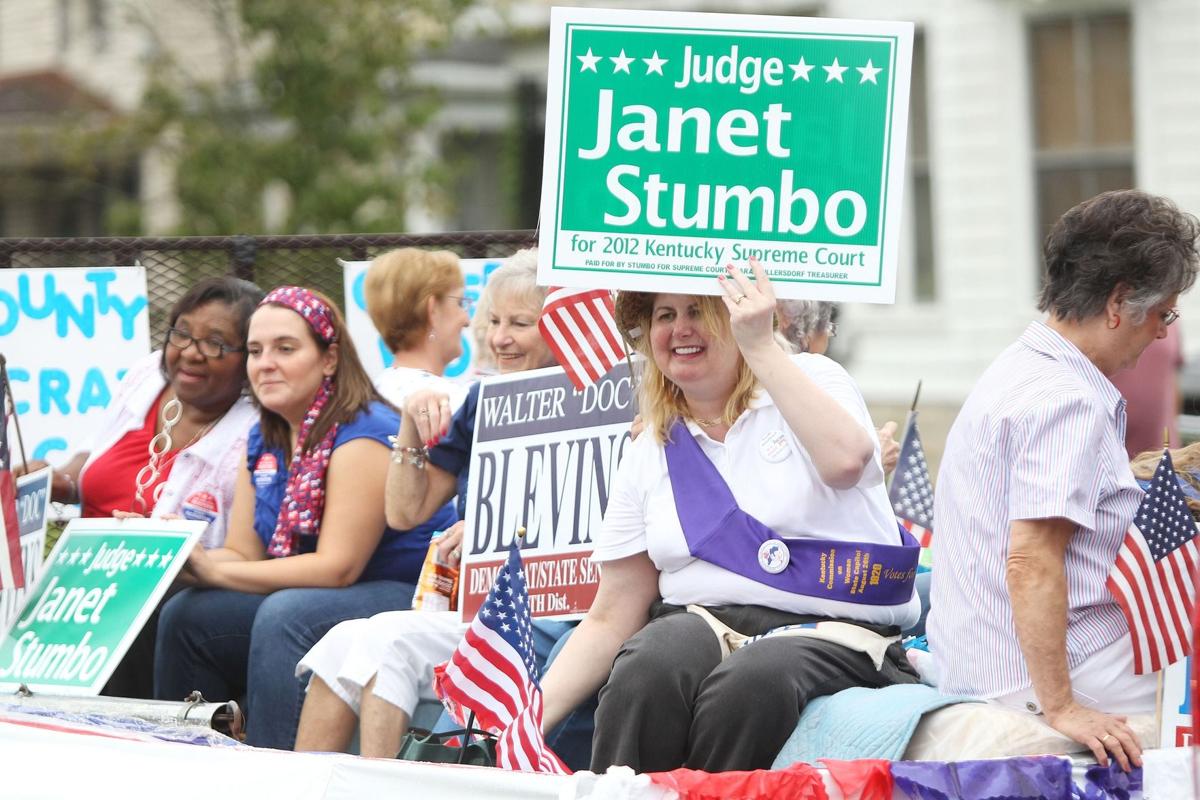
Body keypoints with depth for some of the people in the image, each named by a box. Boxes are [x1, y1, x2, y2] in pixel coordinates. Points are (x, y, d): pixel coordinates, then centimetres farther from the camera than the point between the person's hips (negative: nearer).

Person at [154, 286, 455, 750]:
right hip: (308, 600, 9)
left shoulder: (363, 436, -17)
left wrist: (214, 572, -25)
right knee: (186, 615, -8)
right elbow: (243, 555, 6)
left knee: (283, 615, -33)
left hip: (405, 600, -8)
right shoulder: (264, 441, 10)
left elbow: (337, 567, -22)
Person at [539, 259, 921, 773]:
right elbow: (611, 619, 12)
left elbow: (846, 460, -21)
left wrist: (761, 346, -19)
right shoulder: (650, 455, 14)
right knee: (648, 668, -32)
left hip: (832, 631, -3)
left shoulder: (809, 380, 4)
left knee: (747, 683, -36)